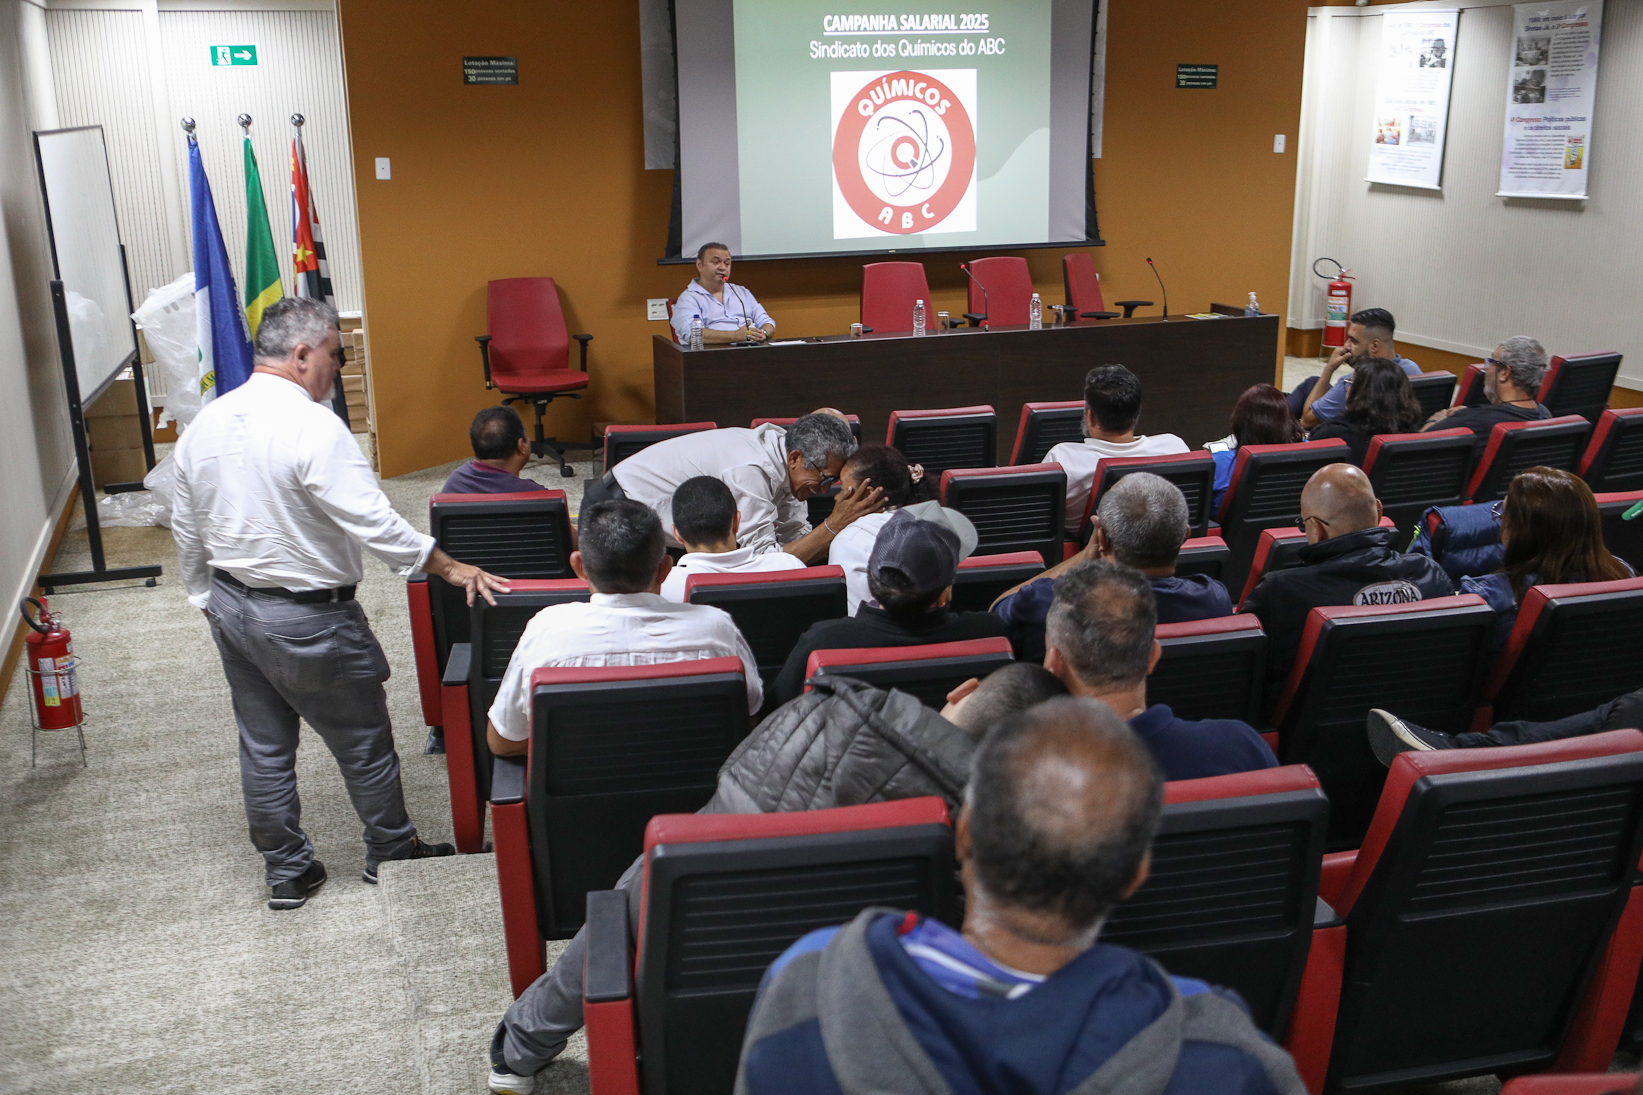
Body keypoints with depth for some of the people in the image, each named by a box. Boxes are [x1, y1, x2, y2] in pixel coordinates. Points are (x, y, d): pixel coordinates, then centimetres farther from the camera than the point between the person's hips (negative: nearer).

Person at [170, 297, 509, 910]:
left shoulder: (204, 424, 3)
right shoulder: (313, 427, -22)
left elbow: (186, 531, 12)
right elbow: (373, 522, -25)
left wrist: (206, 600, 24)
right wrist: (449, 568, -18)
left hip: (231, 607, 8)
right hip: (307, 620, -8)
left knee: (263, 747, 16)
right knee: (363, 742, 11)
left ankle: (285, 871, 28)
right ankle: (391, 854, 27)